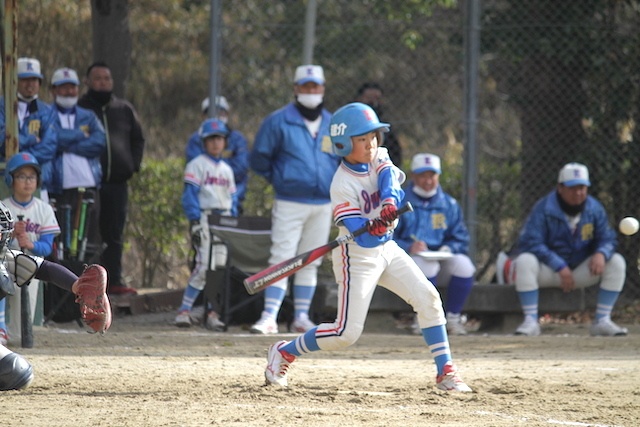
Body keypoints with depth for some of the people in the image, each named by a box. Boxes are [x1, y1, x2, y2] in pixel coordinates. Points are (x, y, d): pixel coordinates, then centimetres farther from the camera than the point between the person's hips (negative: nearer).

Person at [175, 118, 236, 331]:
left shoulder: (227, 169, 19)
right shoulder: (197, 165, 0)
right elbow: (189, 195, -7)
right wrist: (195, 223, -16)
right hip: (204, 216, -6)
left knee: (219, 266, 0)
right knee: (204, 265, -15)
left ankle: (212, 313, 3)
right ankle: (184, 311, -11)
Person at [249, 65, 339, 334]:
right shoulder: (279, 121, -3)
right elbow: (259, 158, 3)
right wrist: (278, 179, 4)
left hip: (323, 205, 4)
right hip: (289, 204, -4)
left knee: (311, 263, 8)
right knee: (281, 259, -11)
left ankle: (301, 317, 15)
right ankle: (269, 318, -13)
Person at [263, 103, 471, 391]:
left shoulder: (380, 159, -1)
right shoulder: (342, 185, -21)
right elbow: (361, 236, -26)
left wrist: (390, 202, -42)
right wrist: (374, 228, -48)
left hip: (387, 248, 7)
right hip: (357, 256, -7)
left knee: (428, 298, -5)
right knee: (347, 333, -9)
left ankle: (445, 372, 1)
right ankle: (284, 352, 10)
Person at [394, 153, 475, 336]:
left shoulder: (449, 204, 13)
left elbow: (461, 239, 9)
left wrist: (447, 249, -14)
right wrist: (409, 247, -27)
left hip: (441, 257, 4)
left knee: (463, 264, -27)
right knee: (426, 264, -37)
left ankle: (453, 317, -10)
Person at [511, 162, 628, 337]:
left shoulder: (595, 209, -3)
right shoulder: (544, 208, -15)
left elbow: (607, 239, 0)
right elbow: (530, 242, -22)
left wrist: (601, 253, -27)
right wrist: (560, 267, -29)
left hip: (582, 270, 4)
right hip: (549, 271, -3)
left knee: (616, 262, -15)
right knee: (524, 261, -33)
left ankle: (602, 321, -13)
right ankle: (530, 321, -27)